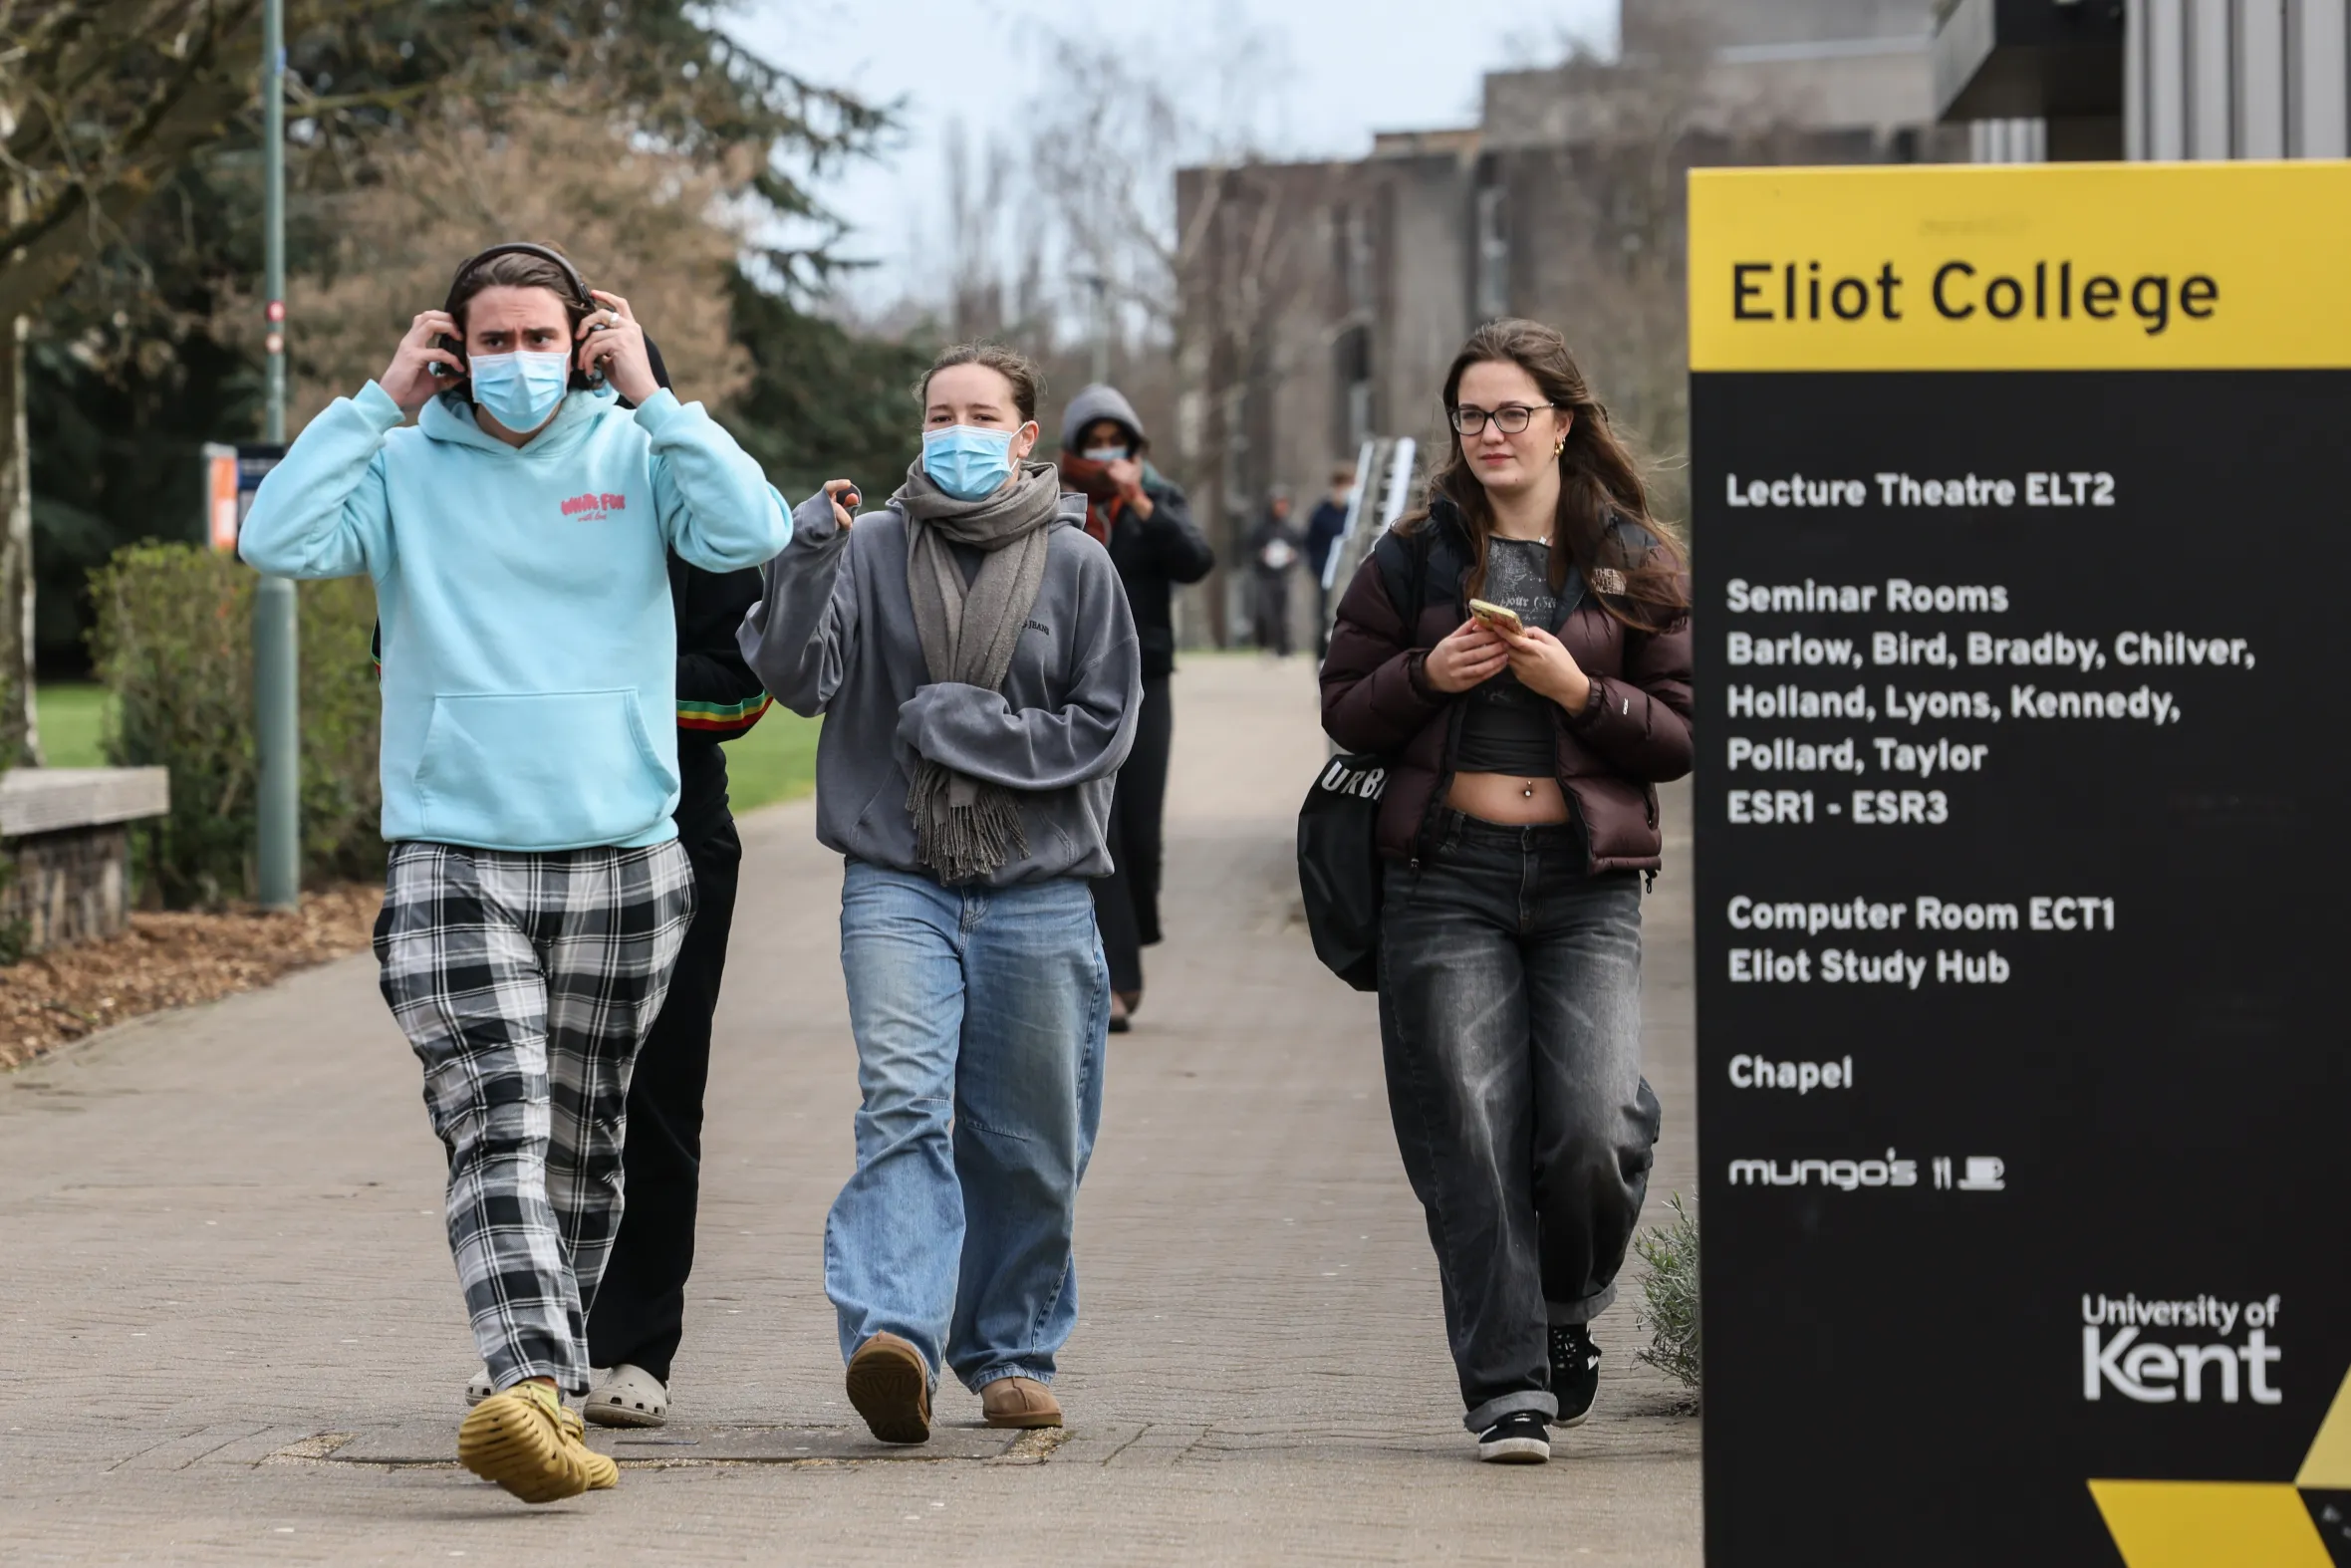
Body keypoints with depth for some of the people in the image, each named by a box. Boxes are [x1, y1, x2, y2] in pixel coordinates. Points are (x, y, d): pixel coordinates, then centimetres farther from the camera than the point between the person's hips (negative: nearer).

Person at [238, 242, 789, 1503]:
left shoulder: (635, 456, 5)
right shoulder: (407, 470, 3)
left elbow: (751, 535, -11)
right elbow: (278, 541, -11)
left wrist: (649, 395, -9)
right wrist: (378, 398, -8)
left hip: (622, 865, 2)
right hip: (454, 866, -2)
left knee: (583, 1147, 11)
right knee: (499, 1132, -18)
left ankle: (549, 1390, 24)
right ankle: (529, 1387, -32)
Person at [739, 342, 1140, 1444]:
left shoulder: (1076, 565, 4)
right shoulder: (871, 548, 4)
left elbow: (1105, 724, 3)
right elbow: (796, 679, -7)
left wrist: (968, 725, -8)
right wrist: (807, 561, -22)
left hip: (1037, 890, 1)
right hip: (897, 881, -1)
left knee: (1026, 1144, 8)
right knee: (902, 1105, -19)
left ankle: (1013, 1353, 23)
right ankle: (893, 1336, -31)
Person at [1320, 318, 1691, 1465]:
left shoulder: (1635, 564, 8)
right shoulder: (1414, 557, 10)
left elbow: (1683, 733, 5)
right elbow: (1343, 709, 11)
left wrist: (1581, 690, -11)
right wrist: (1426, 676, -7)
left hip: (1587, 883, -1)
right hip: (1447, 879, 1)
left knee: (1594, 1130, -12)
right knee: (1473, 1141, -6)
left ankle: (1568, 1312, 17)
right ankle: (1507, 1384, 0)